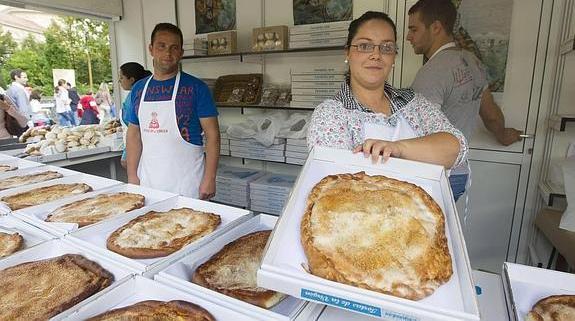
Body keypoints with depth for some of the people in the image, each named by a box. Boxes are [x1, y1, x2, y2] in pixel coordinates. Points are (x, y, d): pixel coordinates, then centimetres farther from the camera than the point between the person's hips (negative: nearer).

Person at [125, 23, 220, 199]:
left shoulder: (196, 87, -6)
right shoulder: (138, 89, 8)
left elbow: (212, 134, -9)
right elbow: (134, 134, 12)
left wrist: (209, 179, -14)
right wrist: (132, 176, 5)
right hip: (147, 182, 4)